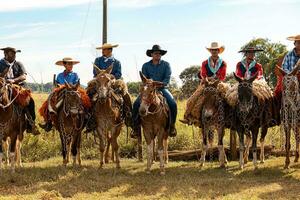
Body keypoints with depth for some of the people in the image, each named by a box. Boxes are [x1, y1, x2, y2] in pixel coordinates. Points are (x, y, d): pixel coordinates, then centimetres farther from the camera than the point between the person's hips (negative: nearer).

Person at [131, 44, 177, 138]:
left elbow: (167, 78, -5)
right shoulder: (146, 66, 7)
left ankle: (172, 125, -5)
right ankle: (136, 127, -10)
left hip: (162, 88, -1)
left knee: (173, 104, -24)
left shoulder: (166, 65, 4)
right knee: (136, 104, -21)